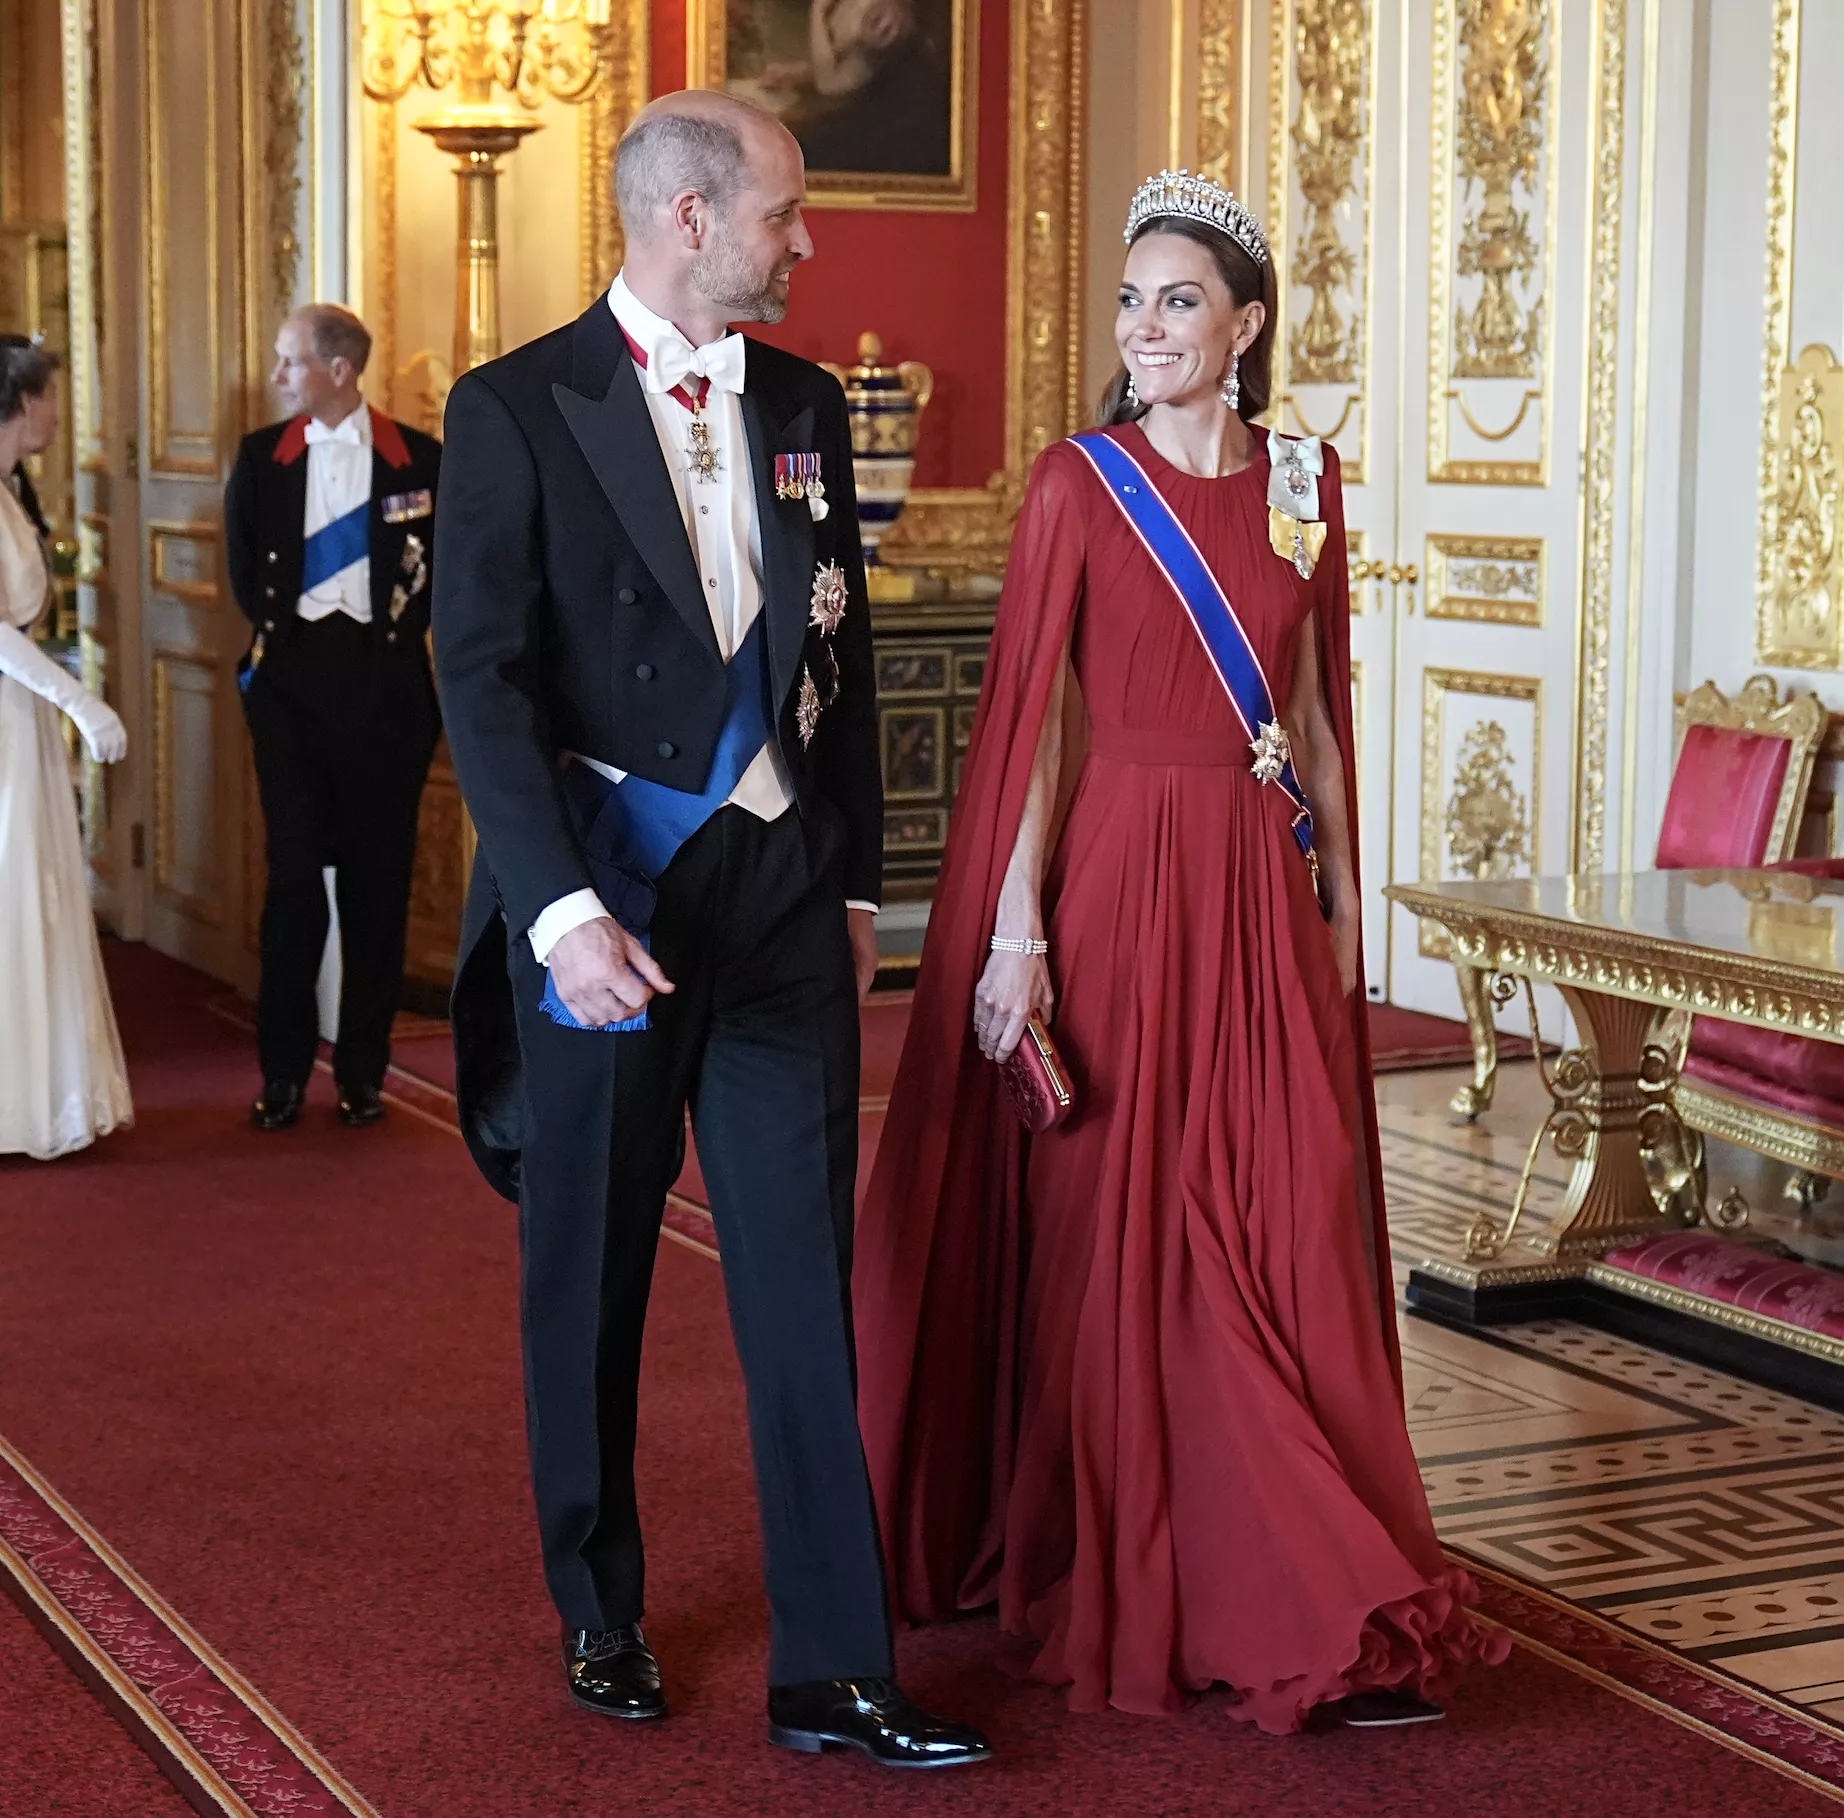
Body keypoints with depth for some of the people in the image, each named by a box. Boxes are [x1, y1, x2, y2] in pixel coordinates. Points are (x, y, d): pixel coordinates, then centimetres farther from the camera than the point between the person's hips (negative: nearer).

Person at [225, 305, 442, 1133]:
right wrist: (279, 629, 6)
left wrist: (398, 629, 1)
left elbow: (446, 564, 5)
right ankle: (284, 1071, 8)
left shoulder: (420, 459, -1)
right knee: (293, 873, 1)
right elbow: (244, 565, 12)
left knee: (376, 878, 4)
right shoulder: (262, 457, 4)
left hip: (383, 686, -1)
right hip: (291, 683, 1)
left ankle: (363, 1070, 13)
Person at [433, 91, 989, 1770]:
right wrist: (564, 909, -21)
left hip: (781, 894, 4)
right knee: (589, 1284, 11)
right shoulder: (517, 411, -6)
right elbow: (485, 682, -12)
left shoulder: (804, 408, 10)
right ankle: (599, 1616, 29)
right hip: (602, 895, -3)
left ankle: (832, 1672, 5)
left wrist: (855, 878, 13)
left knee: (806, 1280, 0)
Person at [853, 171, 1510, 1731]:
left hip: (1264, 895, 4)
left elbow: (1316, 711, 14)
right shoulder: (1082, 486, -3)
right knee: (1123, 1237, 2)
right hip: (1117, 881, -4)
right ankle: (1119, 1581, 14)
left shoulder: (1304, 484, 9)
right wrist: (1013, 936, -13)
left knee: (1294, 1236, 3)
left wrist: (1337, 898, 11)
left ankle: (1319, 1610, 13)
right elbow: (1033, 719, -7)